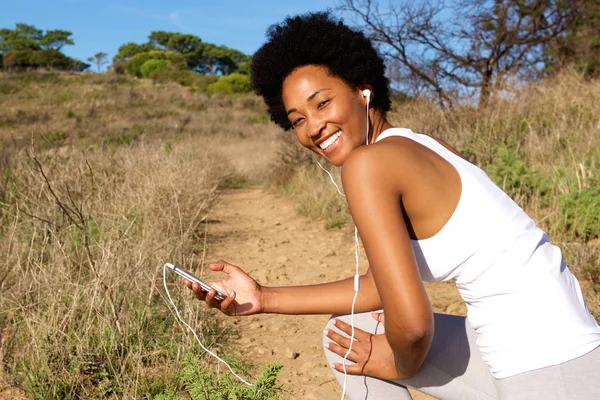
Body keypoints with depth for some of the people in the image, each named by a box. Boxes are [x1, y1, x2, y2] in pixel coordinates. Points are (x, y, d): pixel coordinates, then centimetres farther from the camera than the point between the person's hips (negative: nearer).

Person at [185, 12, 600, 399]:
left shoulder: (368, 163, -17)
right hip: (537, 357, 8)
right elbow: (383, 285, 10)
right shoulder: (417, 149, 9)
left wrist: (402, 365, 0)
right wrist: (264, 298, 9)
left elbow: (412, 322, -23)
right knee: (346, 337, 15)